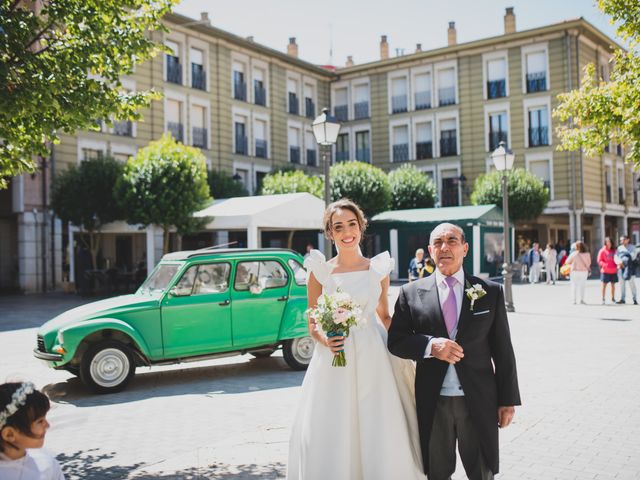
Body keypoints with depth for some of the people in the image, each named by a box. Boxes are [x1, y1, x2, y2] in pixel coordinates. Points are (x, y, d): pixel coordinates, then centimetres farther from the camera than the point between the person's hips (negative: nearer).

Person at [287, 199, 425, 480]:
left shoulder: (378, 269, 4)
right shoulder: (320, 272, -1)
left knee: (381, 436, 2)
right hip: (333, 362, -1)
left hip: (373, 360, 1)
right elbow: (312, 325, 4)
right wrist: (326, 341, -17)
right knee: (330, 437, 0)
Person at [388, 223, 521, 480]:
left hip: (479, 401, 0)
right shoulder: (411, 293, 0)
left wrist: (508, 400, 1)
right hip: (432, 403, 0)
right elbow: (395, 341, -1)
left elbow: (503, 349, 2)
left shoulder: (491, 292, 1)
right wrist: (430, 345, -19)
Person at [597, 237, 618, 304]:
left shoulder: (614, 251, 9)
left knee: (613, 285, 8)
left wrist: (617, 266, 1)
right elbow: (599, 261, -4)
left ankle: (613, 298, 16)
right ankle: (603, 299, 4)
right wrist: (605, 265, -21)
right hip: (605, 271, -4)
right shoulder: (602, 251, -2)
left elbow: (616, 259, 16)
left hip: (613, 271, 4)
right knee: (604, 285, -1)